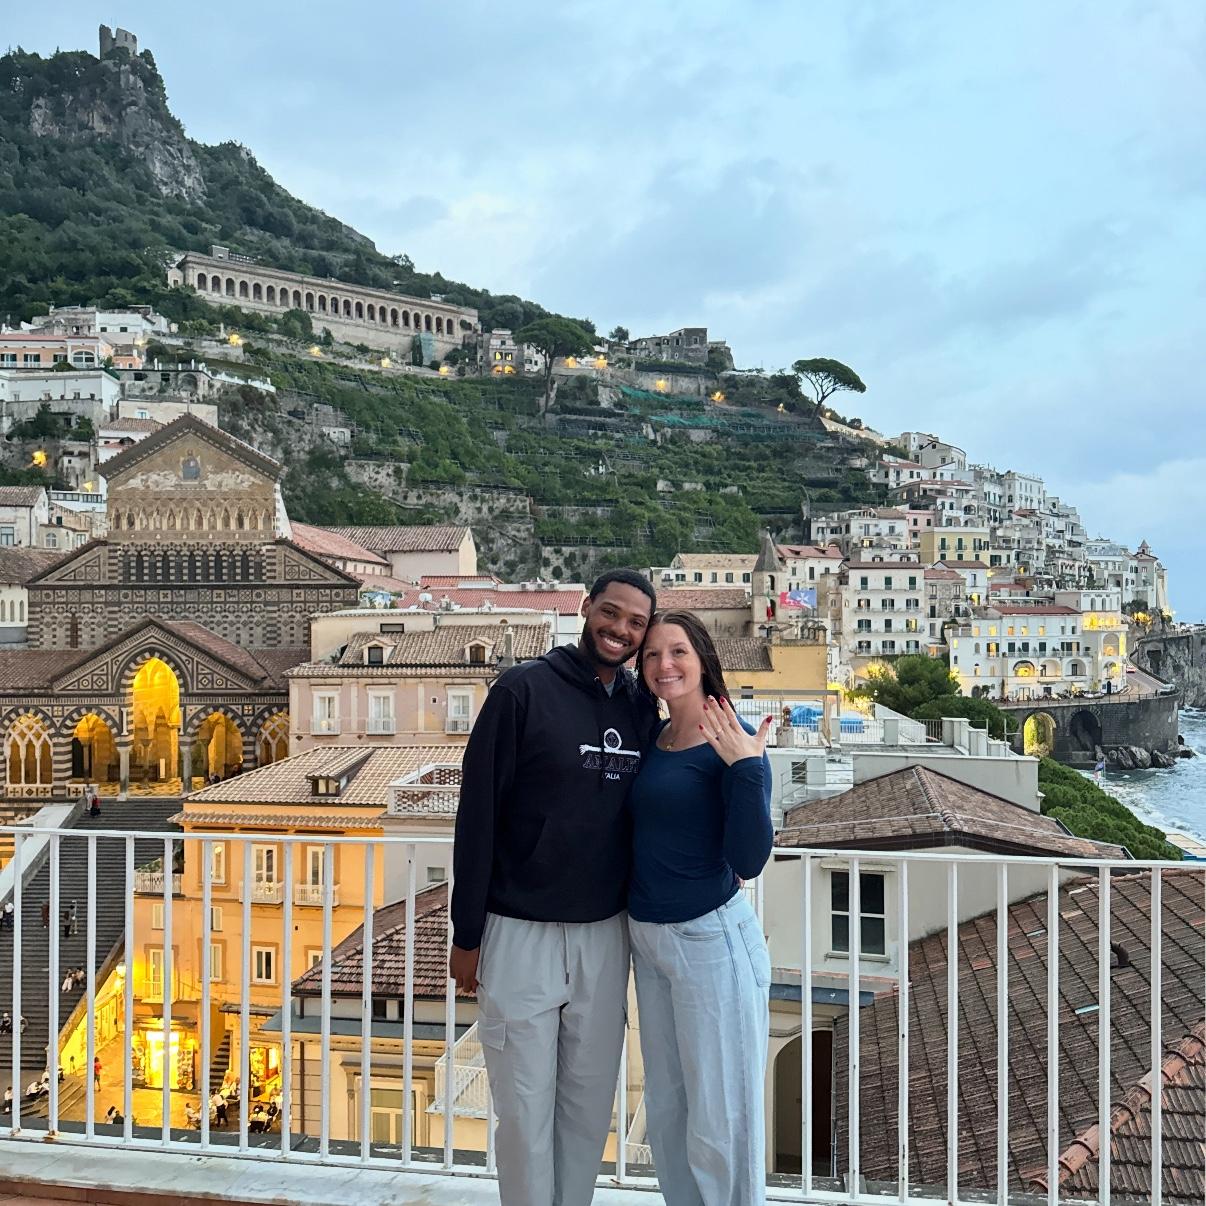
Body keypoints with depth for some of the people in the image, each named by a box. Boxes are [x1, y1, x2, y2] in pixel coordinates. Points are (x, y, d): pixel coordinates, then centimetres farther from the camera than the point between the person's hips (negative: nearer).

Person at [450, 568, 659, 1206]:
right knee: (526, 1108, 6)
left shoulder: (641, 708, 5)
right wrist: (467, 935, -8)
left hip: (605, 935, 4)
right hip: (520, 933, -4)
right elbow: (477, 815, -9)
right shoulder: (523, 690, -10)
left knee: (590, 1102, 13)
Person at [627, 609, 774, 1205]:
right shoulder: (651, 739, 6)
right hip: (647, 937, 8)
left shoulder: (735, 743, -14)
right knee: (665, 1111, 20)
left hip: (712, 939, -7)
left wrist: (746, 769, -29)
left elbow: (749, 860, -20)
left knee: (720, 1121, 4)